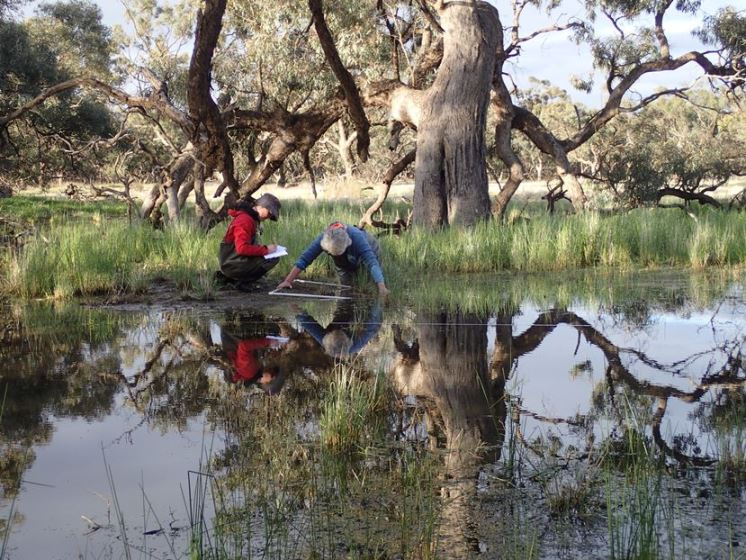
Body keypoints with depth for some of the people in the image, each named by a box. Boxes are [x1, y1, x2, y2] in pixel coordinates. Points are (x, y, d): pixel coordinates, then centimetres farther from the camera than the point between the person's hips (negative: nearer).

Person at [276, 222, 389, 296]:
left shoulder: (356, 237, -46)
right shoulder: (324, 238, -36)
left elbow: (372, 262, -53)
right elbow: (304, 259, -34)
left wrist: (382, 287, -65)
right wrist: (288, 281, -40)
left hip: (369, 250, -3)